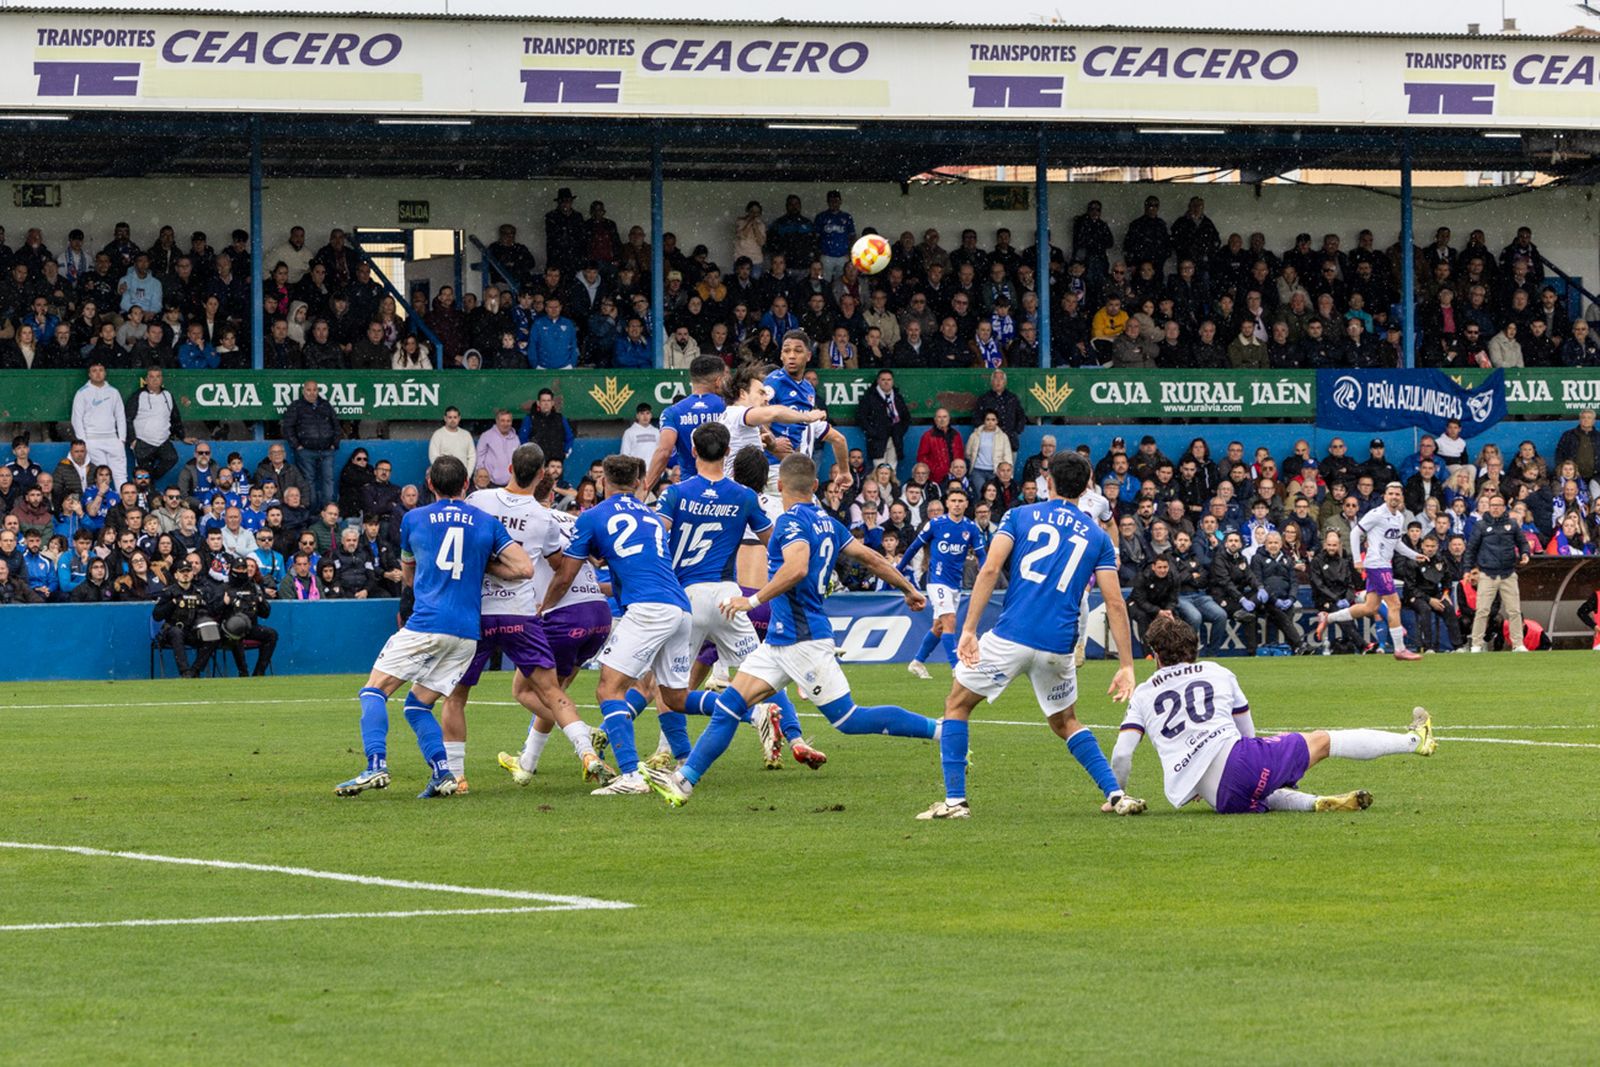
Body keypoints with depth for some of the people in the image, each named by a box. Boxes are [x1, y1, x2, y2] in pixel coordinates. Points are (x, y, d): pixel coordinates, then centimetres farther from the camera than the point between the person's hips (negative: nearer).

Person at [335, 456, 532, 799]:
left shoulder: (413, 519, 9)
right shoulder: (486, 523, 11)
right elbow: (525, 568, 3)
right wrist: (485, 566, 16)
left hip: (426, 624, -4)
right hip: (467, 632, 4)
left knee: (374, 692, 2)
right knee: (418, 706, 15)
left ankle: (376, 765, -18)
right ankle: (442, 773, -4)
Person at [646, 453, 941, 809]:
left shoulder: (792, 520, -14)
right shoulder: (827, 522, 13)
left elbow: (796, 568, -31)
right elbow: (871, 558, 19)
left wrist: (754, 600, -26)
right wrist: (909, 589, 31)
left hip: (802, 640, -10)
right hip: (781, 639, 10)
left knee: (849, 719, -5)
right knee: (729, 706, 3)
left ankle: (942, 730, 1)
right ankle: (684, 780, 0)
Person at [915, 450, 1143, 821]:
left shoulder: (1020, 516, 8)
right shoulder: (1097, 537, 13)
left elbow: (990, 570, -6)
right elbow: (1114, 602, 5)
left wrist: (969, 629, -8)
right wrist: (1127, 667, 6)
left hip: (1010, 636, -3)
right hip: (1059, 646, 3)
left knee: (957, 705, 15)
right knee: (1066, 723, 25)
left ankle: (955, 800, 4)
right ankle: (1115, 794, 11)